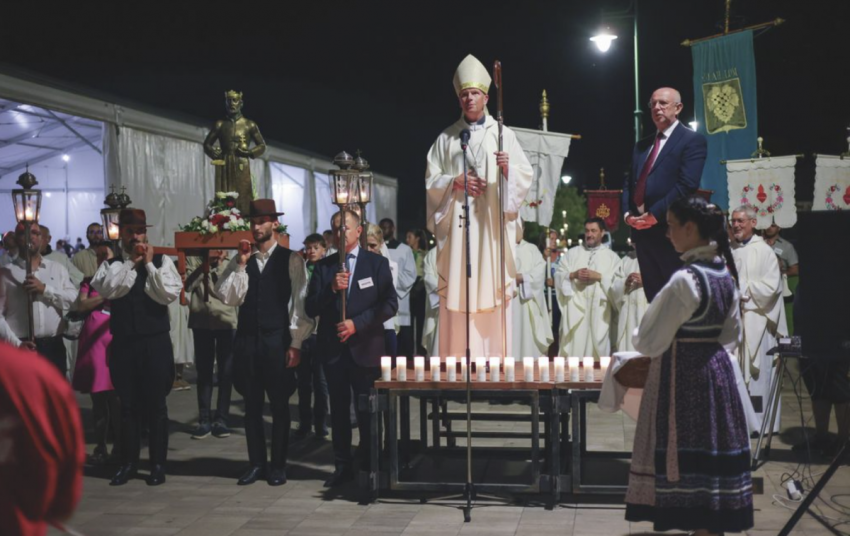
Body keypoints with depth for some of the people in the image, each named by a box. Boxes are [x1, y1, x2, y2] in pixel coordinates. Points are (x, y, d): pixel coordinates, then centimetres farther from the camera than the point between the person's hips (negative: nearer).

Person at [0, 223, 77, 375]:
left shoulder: (57, 268, 11)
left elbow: (74, 300, 2)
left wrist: (45, 289, -10)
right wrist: (16, 343, -13)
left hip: (54, 346, 3)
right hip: (22, 348, -2)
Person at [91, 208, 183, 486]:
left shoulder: (162, 261, 2)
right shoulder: (110, 265, 7)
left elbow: (169, 294, -11)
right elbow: (107, 289, -13)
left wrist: (148, 264, -10)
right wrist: (132, 261, -10)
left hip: (156, 342, -2)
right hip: (123, 343, 2)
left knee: (155, 404, 4)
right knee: (128, 405, 9)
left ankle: (158, 464, 13)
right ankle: (128, 463, 20)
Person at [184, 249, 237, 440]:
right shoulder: (193, 259, 4)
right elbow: (188, 285, -8)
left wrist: (219, 265, -10)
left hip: (226, 321, 0)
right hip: (201, 321, 0)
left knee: (226, 372, 3)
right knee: (204, 372, 5)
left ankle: (221, 419, 10)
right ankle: (204, 420, 10)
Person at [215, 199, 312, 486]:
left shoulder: (290, 259, -1)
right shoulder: (240, 259, 9)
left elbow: (300, 302, -4)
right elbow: (228, 297, -2)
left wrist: (296, 343, -9)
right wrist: (241, 263, -10)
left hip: (278, 340, -3)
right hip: (247, 339, 3)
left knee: (279, 404, 4)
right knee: (252, 405, 9)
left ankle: (278, 465, 14)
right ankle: (256, 463, 19)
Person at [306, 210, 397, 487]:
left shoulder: (377, 263, 1)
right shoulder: (323, 266, 8)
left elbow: (390, 304, -6)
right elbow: (311, 308, 3)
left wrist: (357, 324, -14)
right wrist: (331, 288, -14)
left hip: (365, 348, -3)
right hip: (333, 348, 3)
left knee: (367, 411, 3)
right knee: (338, 410, 9)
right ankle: (342, 465, 17)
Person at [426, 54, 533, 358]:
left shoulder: (503, 134, 7)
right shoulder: (446, 138, 11)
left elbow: (526, 175, 2)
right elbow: (431, 180, 8)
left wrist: (508, 168, -18)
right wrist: (455, 182, -9)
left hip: (492, 223, -1)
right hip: (457, 223, 1)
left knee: (492, 292, -4)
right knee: (457, 293, -2)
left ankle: (495, 361, -1)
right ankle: (457, 363, 1)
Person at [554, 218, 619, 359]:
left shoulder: (612, 256, 9)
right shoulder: (572, 253, 12)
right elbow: (558, 275, 7)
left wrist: (599, 276, -12)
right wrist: (573, 275, -10)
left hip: (598, 309, -1)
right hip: (575, 306, 1)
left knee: (597, 346, 0)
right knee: (574, 346, -2)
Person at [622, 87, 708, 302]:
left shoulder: (692, 140, -2)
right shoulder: (642, 145, 22)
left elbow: (687, 185, -14)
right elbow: (629, 183, 19)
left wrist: (655, 214, -17)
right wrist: (628, 212, 0)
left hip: (671, 230, -7)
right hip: (641, 229, 7)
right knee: (653, 295, 9)